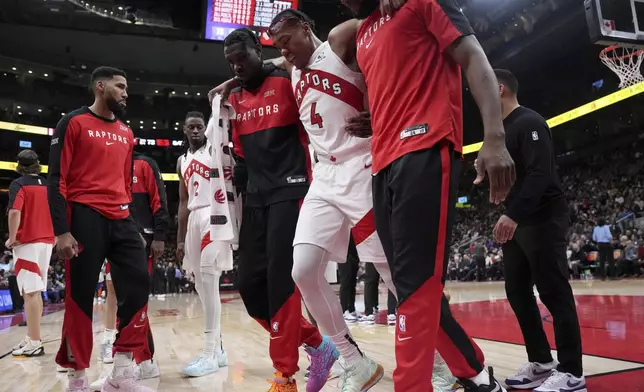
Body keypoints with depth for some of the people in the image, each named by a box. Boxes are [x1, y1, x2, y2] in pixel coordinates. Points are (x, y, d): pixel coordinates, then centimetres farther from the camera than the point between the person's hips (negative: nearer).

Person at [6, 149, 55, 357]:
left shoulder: (18, 184, -6)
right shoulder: (47, 185, 11)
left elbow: (15, 212, -20)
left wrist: (11, 238, -10)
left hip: (27, 243, -6)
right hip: (46, 242, 6)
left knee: (30, 292, -5)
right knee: (36, 292, 14)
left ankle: (34, 343, -4)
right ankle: (32, 337, 22)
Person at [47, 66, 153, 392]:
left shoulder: (126, 133, 19)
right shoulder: (73, 122, 0)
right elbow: (56, 179, -6)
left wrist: (135, 225, 16)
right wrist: (61, 230, -14)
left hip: (121, 220, 6)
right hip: (86, 218, -6)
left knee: (138, 286, -2)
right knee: (80, 297, 0)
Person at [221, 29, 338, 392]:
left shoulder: (287, 82, -2)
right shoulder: (235, 99, 17)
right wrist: (234, 176, 8)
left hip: (290, 191, -7)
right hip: (257, 197, 7)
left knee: (281, 280, -10)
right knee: (249, 284, 3)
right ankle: (317, 344, 17)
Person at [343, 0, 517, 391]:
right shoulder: (362, 34, 28)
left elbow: (474, 58, -4)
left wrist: (495, 137, -18)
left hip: (426, 150, -8)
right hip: (384, 162, 8)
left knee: (416, 283, -13)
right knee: (414, 284, 8)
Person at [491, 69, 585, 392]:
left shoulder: (529, 122, -9)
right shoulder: (503, 130, 19)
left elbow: (540, 173, -21)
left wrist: (513, 215, -27)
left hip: (543, 220, -10)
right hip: (516, 222, 10)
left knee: (554, 293, -6)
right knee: (518, 292, 9)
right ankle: (541, 363, 20)